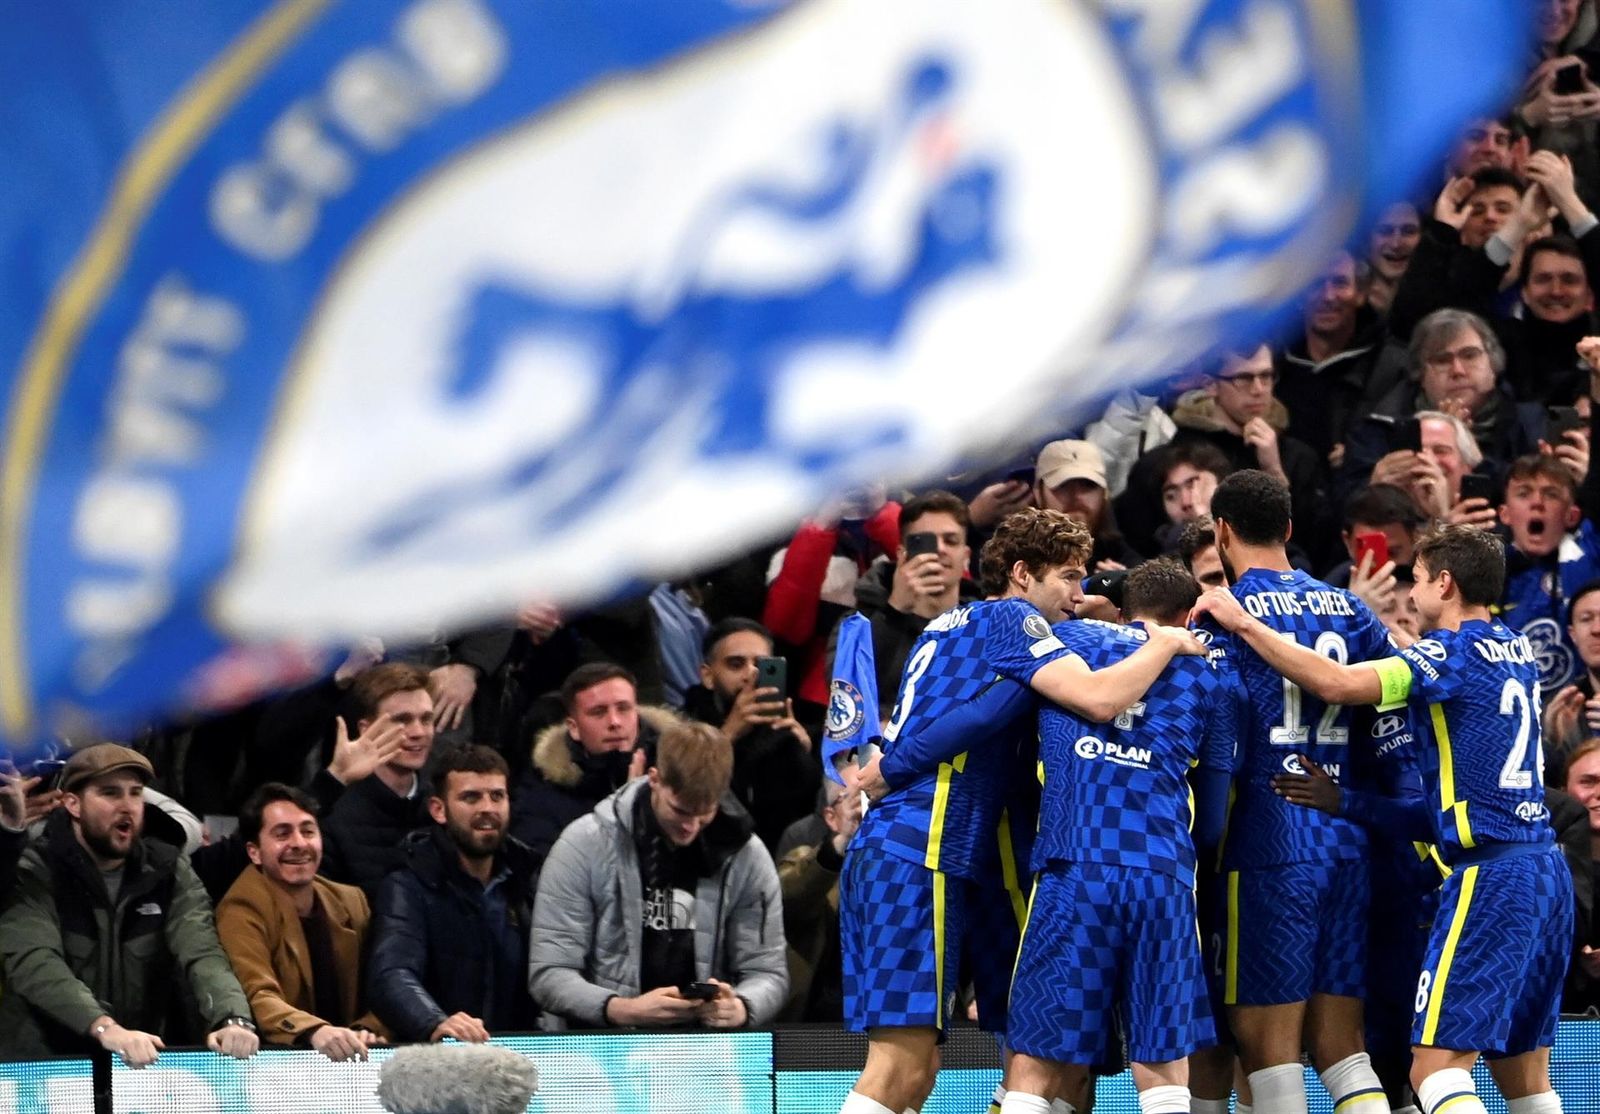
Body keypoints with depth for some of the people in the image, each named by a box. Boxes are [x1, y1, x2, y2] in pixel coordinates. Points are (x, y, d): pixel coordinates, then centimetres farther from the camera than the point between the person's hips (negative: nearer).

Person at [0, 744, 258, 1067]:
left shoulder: (168, 872, 6)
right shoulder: (34, 874, -6)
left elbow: (202, 955, -8)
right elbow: (36, 966, -21)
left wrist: (233, 1021, -29)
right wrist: (105, 1028, -38)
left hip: (143, 1067, 3)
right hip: (43, 1065, -3)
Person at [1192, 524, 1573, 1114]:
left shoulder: (1454, 653, -10)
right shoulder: (1516, 648, 14)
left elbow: (1336, 683, -22)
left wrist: (1244, 623, -14)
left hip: (1489, 872, -9)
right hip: (1546, 866, 9)